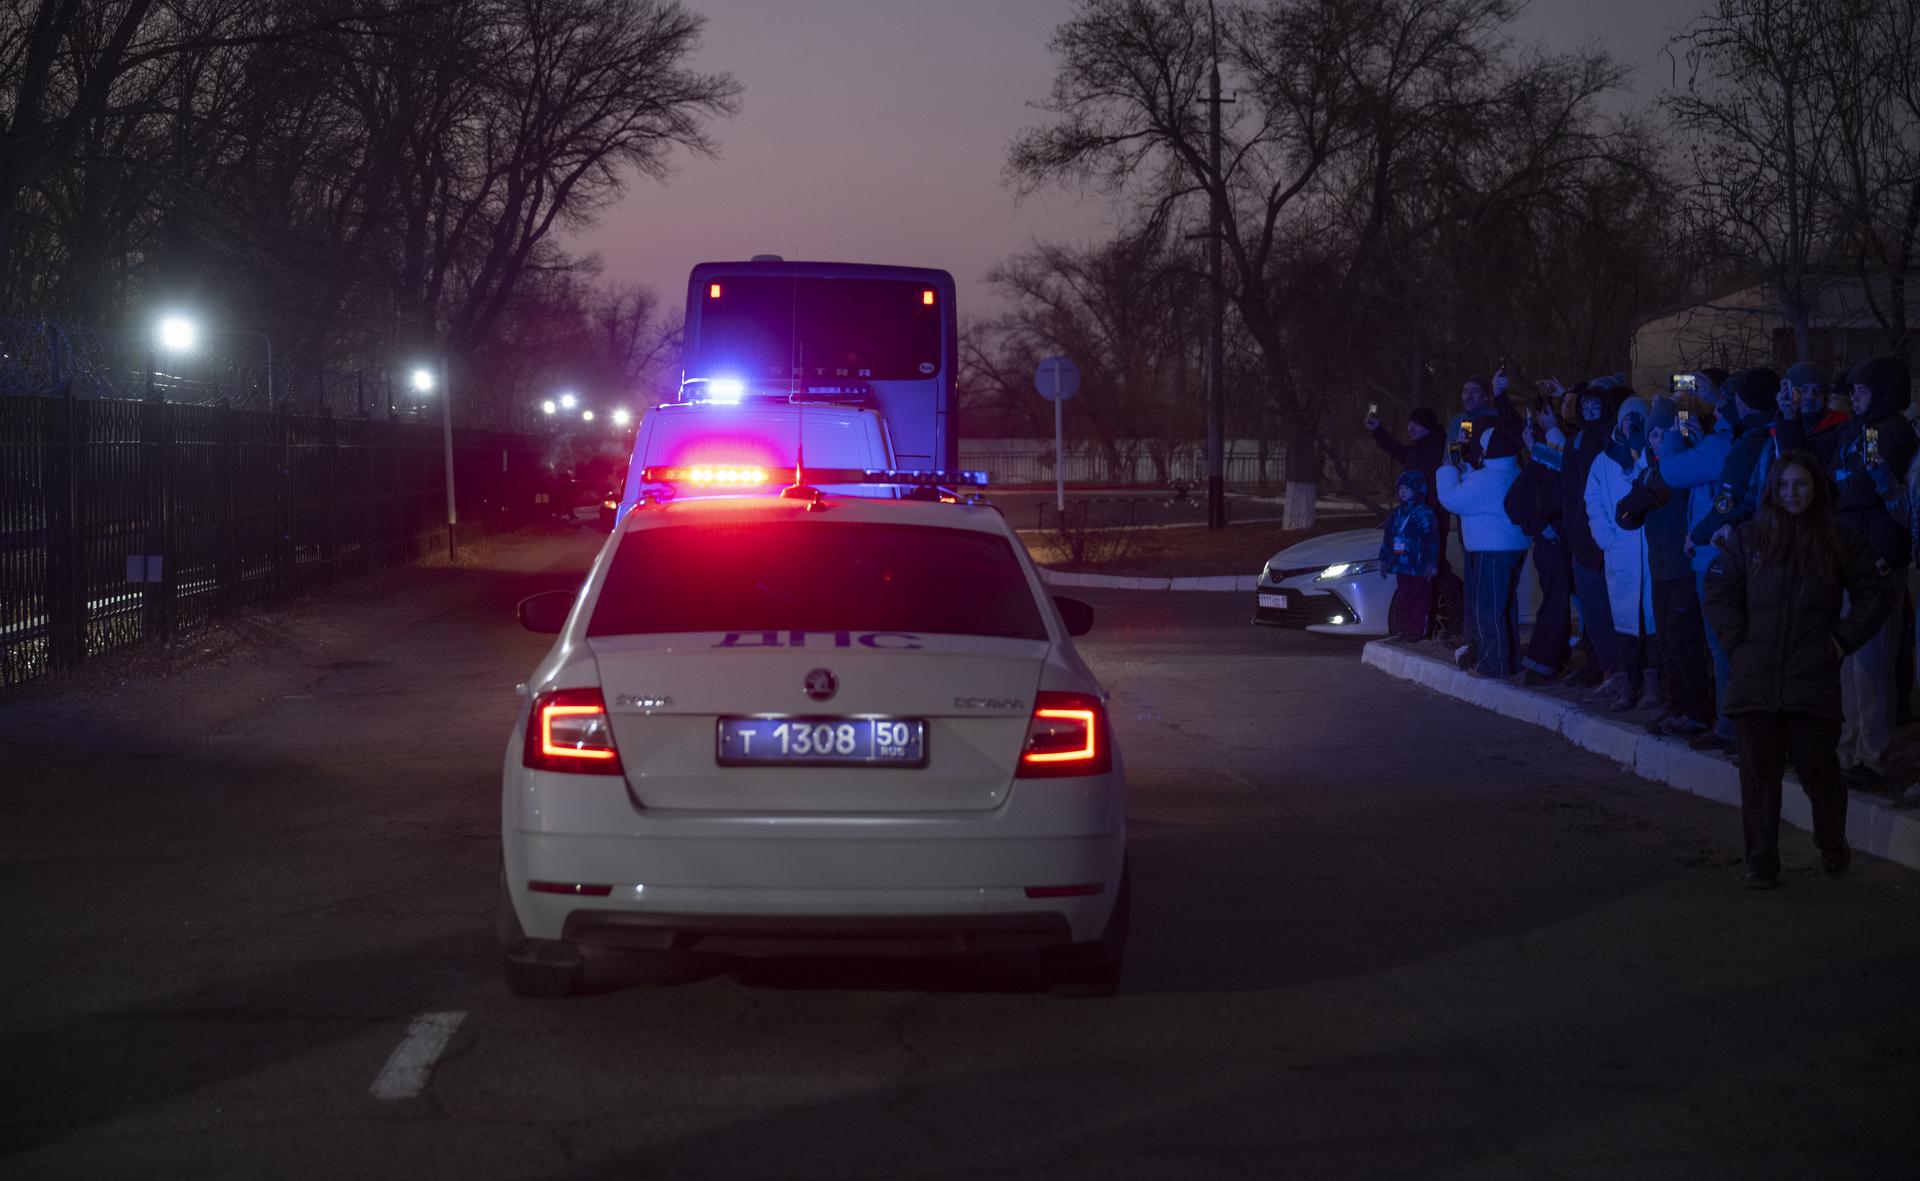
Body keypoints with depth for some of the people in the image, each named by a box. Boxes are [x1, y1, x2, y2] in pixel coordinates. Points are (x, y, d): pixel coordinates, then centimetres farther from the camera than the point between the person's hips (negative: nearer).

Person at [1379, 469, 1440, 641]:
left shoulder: (1424, 513, -7)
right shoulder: (1396, 513, 14)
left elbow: (1432, 539, -10)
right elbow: (1387, 538, 20)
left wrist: (1431, 564, -14)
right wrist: (1384, 560, 17)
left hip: (1418, 568, -7)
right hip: (1401, 567, 7)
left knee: (1418, 600, -4)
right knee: (1402, 601, 9)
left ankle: (1416, 631, -1)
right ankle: (1402, 631, 16)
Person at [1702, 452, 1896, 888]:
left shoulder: (1838, 544, 7)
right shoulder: (1746, 538, 8)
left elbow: (1877, 593, 12)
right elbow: (1719, 592, 9)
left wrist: (1842, 639, 3)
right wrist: (1738, 644, -1)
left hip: (1813, 683, -1)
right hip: (1755, 680, 1)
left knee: (1817, 767, -2)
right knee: (1759, 774, 1)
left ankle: (1833, 845, 24)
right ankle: (1761, 863, 7)